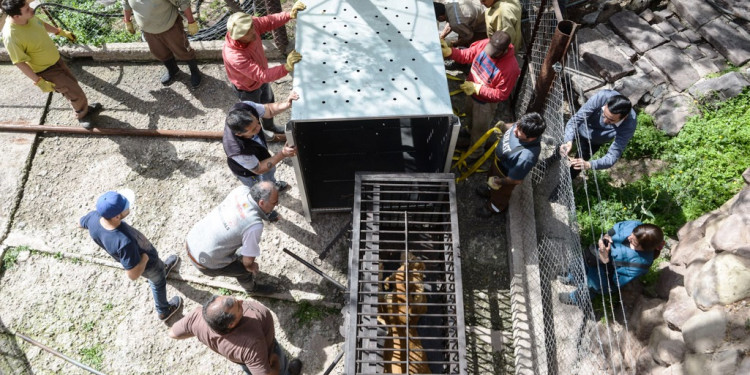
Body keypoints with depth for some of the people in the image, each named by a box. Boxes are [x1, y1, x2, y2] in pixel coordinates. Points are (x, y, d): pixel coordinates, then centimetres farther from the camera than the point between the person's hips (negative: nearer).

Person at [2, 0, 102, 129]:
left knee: (72, 84, 23)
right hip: (46, 70, -7)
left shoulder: (28, 16, -14)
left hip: (55, 59, 7)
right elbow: (20, 63, -25)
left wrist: (61, 32, 19)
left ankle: (83, 108, 48)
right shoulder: (11, 36, -35)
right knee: (76, 93, 1)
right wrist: (39, 82, -24)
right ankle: (82, 116, 29)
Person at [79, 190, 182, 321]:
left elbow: (81, 223, -5)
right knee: (158, 282, 28)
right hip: (147, 263, -5)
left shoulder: (93, 217, -32)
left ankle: (163, 268, 73)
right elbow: (133, 275, -37)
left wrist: (104, 210, -9)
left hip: (131, 259, 5)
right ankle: (164, 311, 57)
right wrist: (145, 256, -23)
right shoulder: (124, 242, -49)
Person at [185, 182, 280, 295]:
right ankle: (252, 288, 48)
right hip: (205, 263, -6)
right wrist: (251, 267, 6)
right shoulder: (255, 226, -31)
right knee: (246, 269, 16)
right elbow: (248, 261, -18)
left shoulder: (242, 189, -13)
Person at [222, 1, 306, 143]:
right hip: (247, 87, -7)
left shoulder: (251, 25, -29)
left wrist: (290, 14, -32)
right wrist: (286, 68, -61)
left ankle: (269, 127, 62)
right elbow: (261, 75, -49)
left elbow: (269, 21, -15)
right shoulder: (234, 56, -47)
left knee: (269, 102, 31)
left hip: (261, 75, 7)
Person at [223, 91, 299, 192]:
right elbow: (258, 169, -29)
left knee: (270, 171, 36)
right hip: (249, 172, -5)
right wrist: (282, 154, -37)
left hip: (260, 153, 5)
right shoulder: (237, 150, -48)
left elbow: (268, 110, -17)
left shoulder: (246, 107, -38)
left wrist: (286, 104, -37)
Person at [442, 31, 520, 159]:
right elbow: (467, 55, -11)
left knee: (479, 129, 19)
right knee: (470, 116, 35)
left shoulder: (510, 68, -38)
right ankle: (470, 134, 68)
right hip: (472, 93, 6)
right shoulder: (484, 44, -23)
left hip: (486, 102, -6)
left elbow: (501, 95, -30)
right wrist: (448, 51, -29)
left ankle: (474, 153, 48)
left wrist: (477, 88, -34)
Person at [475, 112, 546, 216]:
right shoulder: (522, 126, -30)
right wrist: (503, 126, -13)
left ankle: (494, 207, 63)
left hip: (505, 175, -6)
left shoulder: (527, 156, -48)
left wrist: (498, 182, -16)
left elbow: (516, 180, -28)